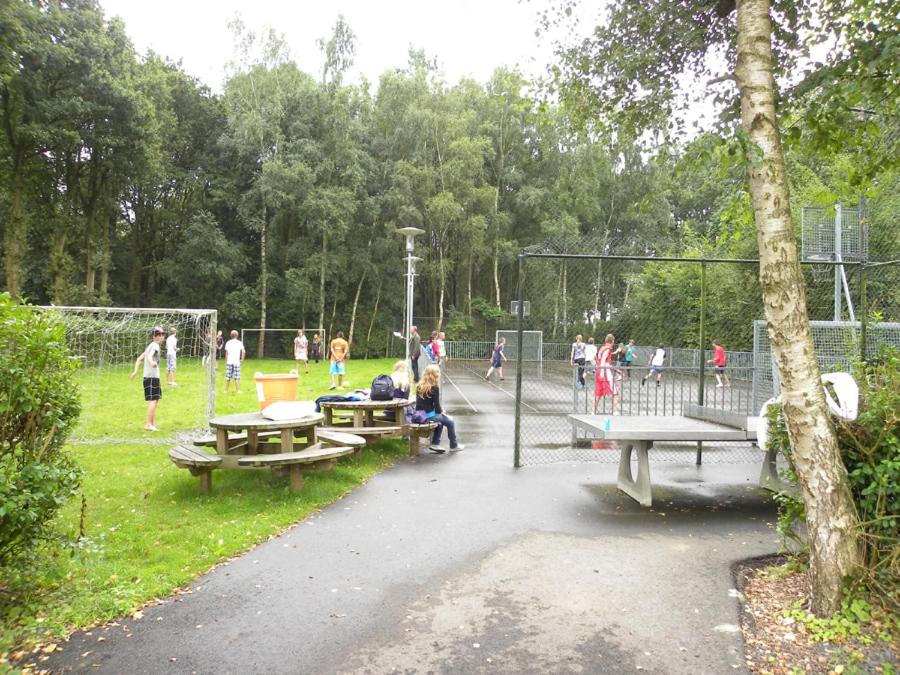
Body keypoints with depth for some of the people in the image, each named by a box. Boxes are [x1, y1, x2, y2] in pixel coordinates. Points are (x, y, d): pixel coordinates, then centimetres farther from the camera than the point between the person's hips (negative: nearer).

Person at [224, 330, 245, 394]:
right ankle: (237, 390, 1)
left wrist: (226, 361, 5)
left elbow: (226, 353, -1)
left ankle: (226, 390, 12)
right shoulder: (239, 343, 2)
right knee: (237, 377, 1)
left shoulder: (228, 343, 3)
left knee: (228, 377, 7)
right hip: (237, 362, -1)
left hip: (229, 362, 1)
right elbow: (243, 351, -7)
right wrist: (242, 359, 5)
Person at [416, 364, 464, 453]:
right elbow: (437, 406, -15)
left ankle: (435, 444, 28)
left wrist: (440, 410, 12)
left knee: (440, 421, 30)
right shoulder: (434, 387, -16)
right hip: (428, 416, -7)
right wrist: (441, 411, 7)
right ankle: (453, 446, 25)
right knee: (450, 421, 13)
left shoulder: (419, 386, 5)